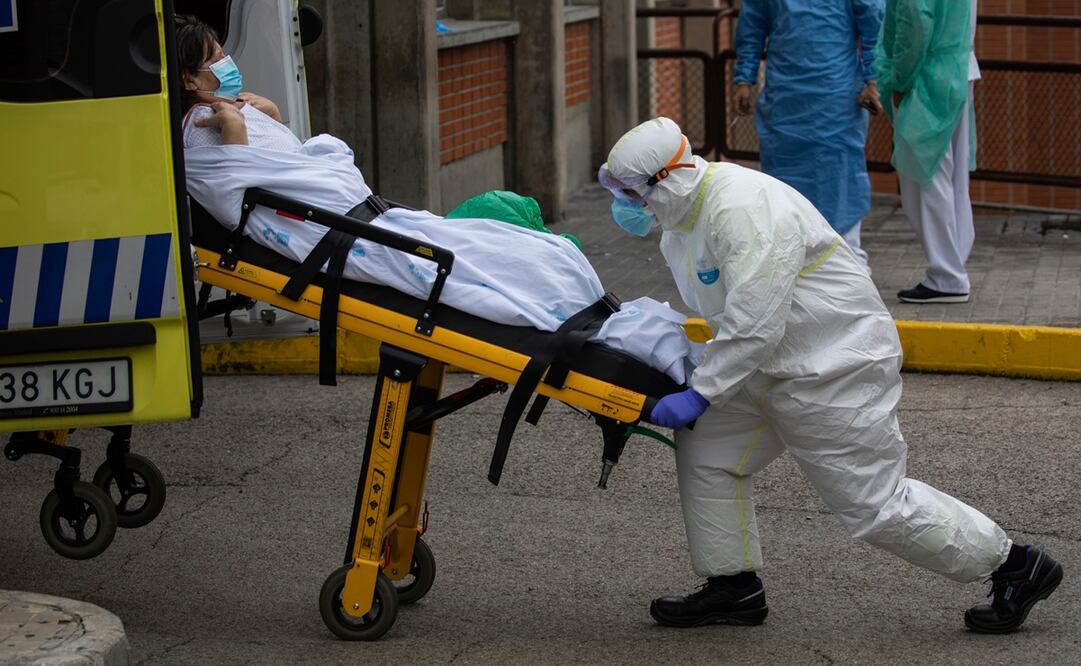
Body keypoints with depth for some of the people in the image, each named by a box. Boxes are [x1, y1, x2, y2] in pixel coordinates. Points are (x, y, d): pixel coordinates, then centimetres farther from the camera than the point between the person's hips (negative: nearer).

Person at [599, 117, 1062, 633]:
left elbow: (754, 325, -30)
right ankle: (734, 588, 18)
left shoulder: (745, 209, -26)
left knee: (875, 503, -7)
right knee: (705, 451, 7)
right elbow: (726, 315, 20)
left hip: (837, 369, -10)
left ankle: (1016, 566, 7)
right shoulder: (682, 217, 8)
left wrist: (699, 394, -26)